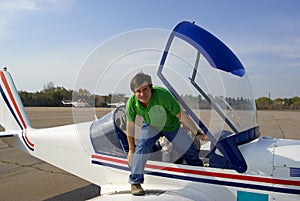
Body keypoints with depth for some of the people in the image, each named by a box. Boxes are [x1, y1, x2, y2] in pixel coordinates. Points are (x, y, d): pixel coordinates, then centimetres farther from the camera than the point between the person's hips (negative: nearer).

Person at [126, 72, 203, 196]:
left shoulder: (162, 95, -39)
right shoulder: (131, 103, -28)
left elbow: (181, 115, -29)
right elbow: (130, 126, -12)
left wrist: (197, 133, -20)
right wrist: (131, 149, -3)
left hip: (172, 126, 0)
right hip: (151, 126, 1)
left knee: (191, 153, 8)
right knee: (143, 145, -27)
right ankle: (135, 182, -9)